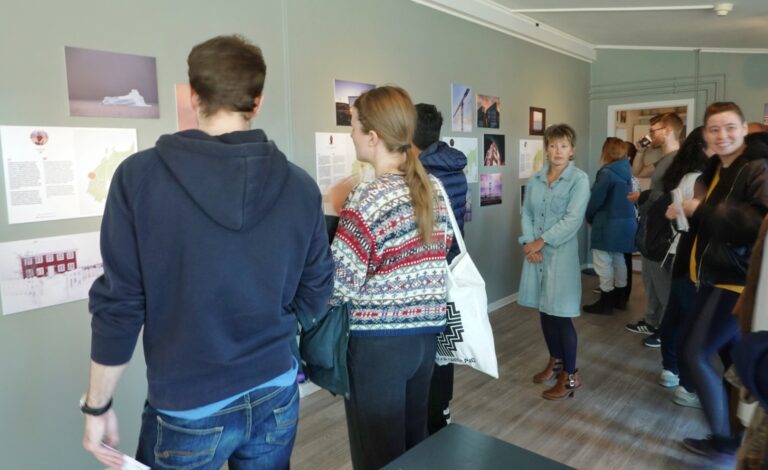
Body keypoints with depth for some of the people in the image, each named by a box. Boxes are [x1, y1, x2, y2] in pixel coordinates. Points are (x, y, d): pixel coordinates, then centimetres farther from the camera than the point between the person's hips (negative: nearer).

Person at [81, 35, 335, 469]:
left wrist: (97, 405, 2)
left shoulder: (140, 176, -14)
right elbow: (315, 297, 0)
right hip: (276, 397, 3)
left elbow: (119, 304, -11)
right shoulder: (300, 185, -8)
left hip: (188, 410, -2)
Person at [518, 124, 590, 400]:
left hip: (561, 254, -5)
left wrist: (541, 241, -14)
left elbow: (573, 220, -14)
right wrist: (528, 242, -9)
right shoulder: (535, 180, 8)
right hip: (536, 253, 5)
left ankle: (570, 375, 13)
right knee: (544, 311, 14)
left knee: (561, 314, -2)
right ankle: (555, 361, 34)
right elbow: (526, 213, 6)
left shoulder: (579, 179, -7)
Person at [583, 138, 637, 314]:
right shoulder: (626, 171, 7)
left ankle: (606, 302, 7)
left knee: (603, 262, 0)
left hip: (608, 224, -8)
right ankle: (619, 297, 27)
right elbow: (624, 197, 14)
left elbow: (596, 199, -15)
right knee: (618, 260, 17)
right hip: (626, 221, 8)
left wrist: (589, 217, 2)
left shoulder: (607, 173, -18)